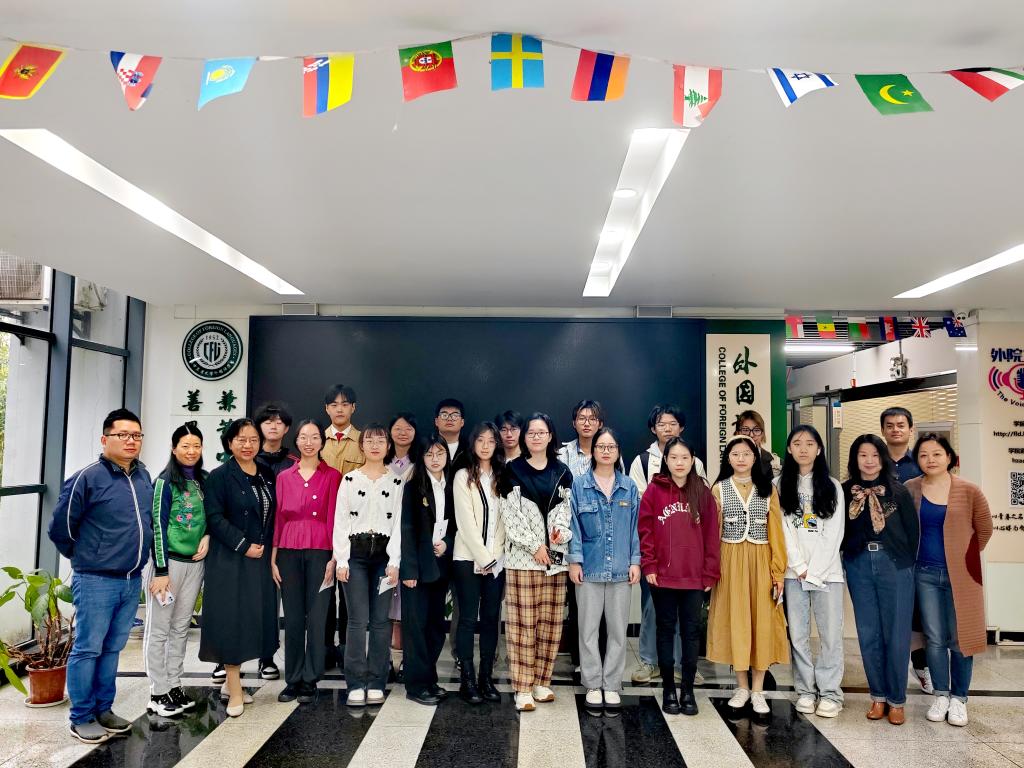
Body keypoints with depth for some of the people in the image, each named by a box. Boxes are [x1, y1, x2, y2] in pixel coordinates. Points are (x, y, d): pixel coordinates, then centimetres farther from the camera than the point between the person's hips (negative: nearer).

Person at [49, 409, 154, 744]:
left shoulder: (143, 475, 5)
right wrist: (83, 557, 6)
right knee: (88, 649, 5)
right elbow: (59, 527, -7)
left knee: (112, 649, 16)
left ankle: (103, 710, 28)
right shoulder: (87, 478, -14)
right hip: (96, 581, -6)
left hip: (132, 580, 6)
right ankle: (81, 719, 18)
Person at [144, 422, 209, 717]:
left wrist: (208, 536, -6)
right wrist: (160, 571, -14)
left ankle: (174, 686, 22)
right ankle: (158, 693, 12)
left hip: (195, 562, 5)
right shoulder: (166, 481, -8)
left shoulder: (204, 480, 7)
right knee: (159, 628, 3)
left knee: (181, 628, 12)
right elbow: (158, 525, -11)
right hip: (167, 560, -5)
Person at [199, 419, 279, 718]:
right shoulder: (220, 476, -6)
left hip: (261, 558, 6)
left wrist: (265, 545, 2)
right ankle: (235, 692, 6)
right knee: (231, 620, -2)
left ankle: (232, 680, 23)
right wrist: (243, 546, -15)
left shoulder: (267, 475, 10)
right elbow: (215, 517, -12)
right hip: (230, 559, -5)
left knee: (253, 618, 8)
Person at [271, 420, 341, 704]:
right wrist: (273, 558, 6)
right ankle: (292, 680, 19)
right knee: (292, 618, 8)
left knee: (316, 618, 1)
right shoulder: (284, 477, 10)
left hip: (320, 552, -2)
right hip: (289, 553, 3)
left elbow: (334, 518, -1)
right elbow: (278, 518, 10)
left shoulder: (332, 476, 2)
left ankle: (310, 682, 12)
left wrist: (334, 558, -6)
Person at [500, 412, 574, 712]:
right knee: (523, 623, -3)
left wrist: (562, 530, -10)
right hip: (523, 556, -3)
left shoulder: (562, 472, 12)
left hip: (555, 557, 4)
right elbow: (510, 514, -5)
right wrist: (534, 546, -12)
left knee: (550, 623, 8)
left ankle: (541, 682, 20)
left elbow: (568, 509, 11)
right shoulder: (513, 471, 1)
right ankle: (523, 688, 4)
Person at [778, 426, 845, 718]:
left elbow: (835, 533, 0)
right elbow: (783, 530, 1)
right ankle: (805, 691, 15)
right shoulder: (781, 486, 7)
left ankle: (829, 692, 11)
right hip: (794, 571, 0)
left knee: (831, 633, -1)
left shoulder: (832, 486, 6)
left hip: (827, 570, 0)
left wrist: (814, 570, -8)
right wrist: (800, 567, -7)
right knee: (798, 634, 3)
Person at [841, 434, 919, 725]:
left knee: (896, 635, 1)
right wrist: (849, 553, -1)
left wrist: (906, 564, 3)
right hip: (859, 567, 2)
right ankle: (878, 696, 20)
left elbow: (913, 531, 3)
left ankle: (896, 700, 14)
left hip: (895, 567, -1)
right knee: (868, 634, 7)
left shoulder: (898, 491, 0)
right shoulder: (845, 492, 4)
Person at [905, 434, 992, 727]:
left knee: (960, 638, 6)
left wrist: (966, 555, 9)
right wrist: (914, 556, 6)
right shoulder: (909, 490, -1)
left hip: (960, 575, -1)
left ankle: (959, 698, 20)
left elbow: (984, 529, 6)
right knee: (934, 638, 8)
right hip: (925, 574, 1)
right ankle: (941, 694, 22)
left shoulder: (968, 491, -5)